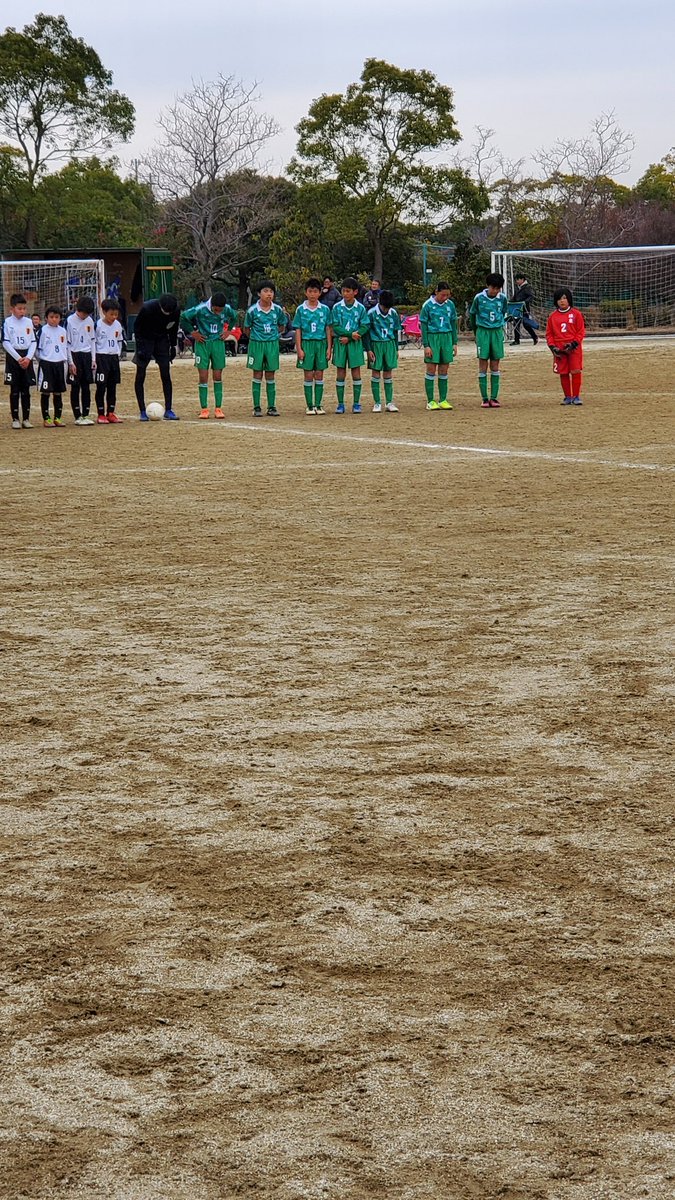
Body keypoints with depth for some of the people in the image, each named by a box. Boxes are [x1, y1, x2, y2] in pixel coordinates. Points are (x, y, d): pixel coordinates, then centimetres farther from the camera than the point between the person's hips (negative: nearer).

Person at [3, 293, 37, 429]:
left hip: (26, 357, 3)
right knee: (15, 390, -1)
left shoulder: (28, 322, 7)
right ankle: (15, 419, 2)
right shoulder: (7, 322, -3)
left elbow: (33, 341, 7)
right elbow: (5, 343, -7)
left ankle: (26, 418, 8)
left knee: (26, 390, 4)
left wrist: (28, 358, -7)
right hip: (13, 357, -3)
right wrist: (18, 358, -13)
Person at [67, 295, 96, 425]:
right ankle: (78, 416, 2)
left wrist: (93, 359, 7)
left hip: (87, 356, 5)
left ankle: (85, 415, 10)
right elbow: (67, 343, -7)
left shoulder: (90, 321, 8)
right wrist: (71, 362, -11)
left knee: (86, 386, 5)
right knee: (75, 387, -1)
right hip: (75, 356, -5)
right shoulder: (70, 321, -8)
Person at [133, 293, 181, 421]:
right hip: (145, 339, -3)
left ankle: (168, 410, 2)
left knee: (166, 375, -2)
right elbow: (137, 327, -15)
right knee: (140, 375, -4)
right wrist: (140, 348, -19)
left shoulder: (176, 311, -17)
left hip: (162, 340, 3)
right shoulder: (147, 308, -27)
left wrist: (173, 346, 4)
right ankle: (142, 412, 1)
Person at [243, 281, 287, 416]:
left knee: (270, 376, 6)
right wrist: (255, 337, 1)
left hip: (272, 344, 2)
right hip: (256, 344, -2)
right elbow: (246, 328, 5)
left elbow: (282, 326, 14)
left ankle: (271, 407, 11)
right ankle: (256, 407, 5)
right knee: (257, 375, 2)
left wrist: (273, 334, 4)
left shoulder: (278, 310, 0)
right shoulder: (253, 310, -7)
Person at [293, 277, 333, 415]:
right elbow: (298, 330, 2)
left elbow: (328, 329, 7)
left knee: (319, 375, 4)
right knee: (308, 376, 1)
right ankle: (309, 406, 5)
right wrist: (299, 349, -4)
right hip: (307, 343, -1)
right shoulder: (301, 309, 1)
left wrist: (329, 348, 2)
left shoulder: (325, 309, 4)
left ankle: (318, 405, 9)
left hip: (321, 343, 1)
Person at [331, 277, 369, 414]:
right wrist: (351, 333, -17)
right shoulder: (337, 307, 0)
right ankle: (340, 404, 7)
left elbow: (365, 327, -3)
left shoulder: (360, 308, 0)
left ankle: (356, 403, 7)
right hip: (340, 342, 0)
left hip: (355, 343, 0)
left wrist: (349, 338, -13)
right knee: (341, 374, 2)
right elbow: (335, 327, -4)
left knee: (356, 373, 1)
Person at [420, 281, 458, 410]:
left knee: (444, 370, 6)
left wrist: (454, 343, 11)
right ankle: (430, 401, 1)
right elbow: (423, 326, -4)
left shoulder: (450, 305, 6)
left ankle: (443, 400, 12)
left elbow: (453, 324, 14)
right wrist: (426, 345, -9)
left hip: (447, 338, 4)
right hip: (432, 338, -4)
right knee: (431, 370, -2)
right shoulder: (428, 305, -5)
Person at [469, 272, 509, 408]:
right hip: (483, 332, -2)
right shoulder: (479, 298, -7)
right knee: (483, 365, -2)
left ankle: (494, 398, 6)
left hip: (497, 332, 2)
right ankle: (484, 399, 0)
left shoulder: (502, 298, -1)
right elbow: (472, 314, 6)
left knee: (495, 366, 3)